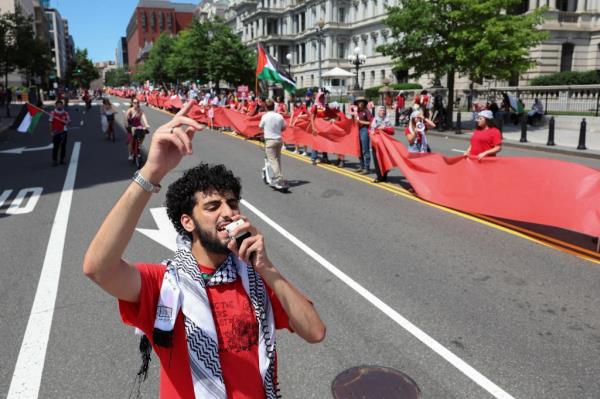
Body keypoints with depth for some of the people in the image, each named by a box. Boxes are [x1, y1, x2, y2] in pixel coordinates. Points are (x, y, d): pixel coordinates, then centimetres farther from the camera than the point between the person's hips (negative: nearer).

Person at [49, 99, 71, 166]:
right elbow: (51, 123, 0)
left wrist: (59, 119, -17)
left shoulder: (65, 113, 3)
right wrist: (51, 132, -2)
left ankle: (62, 159, 17)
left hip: (63, 131, 2)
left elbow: (67, 122, -3)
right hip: (55, 132, -2)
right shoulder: (53, 113, -2)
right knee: (55, 146, -4)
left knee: (63, 146, 7)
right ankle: (54, 160, -1)